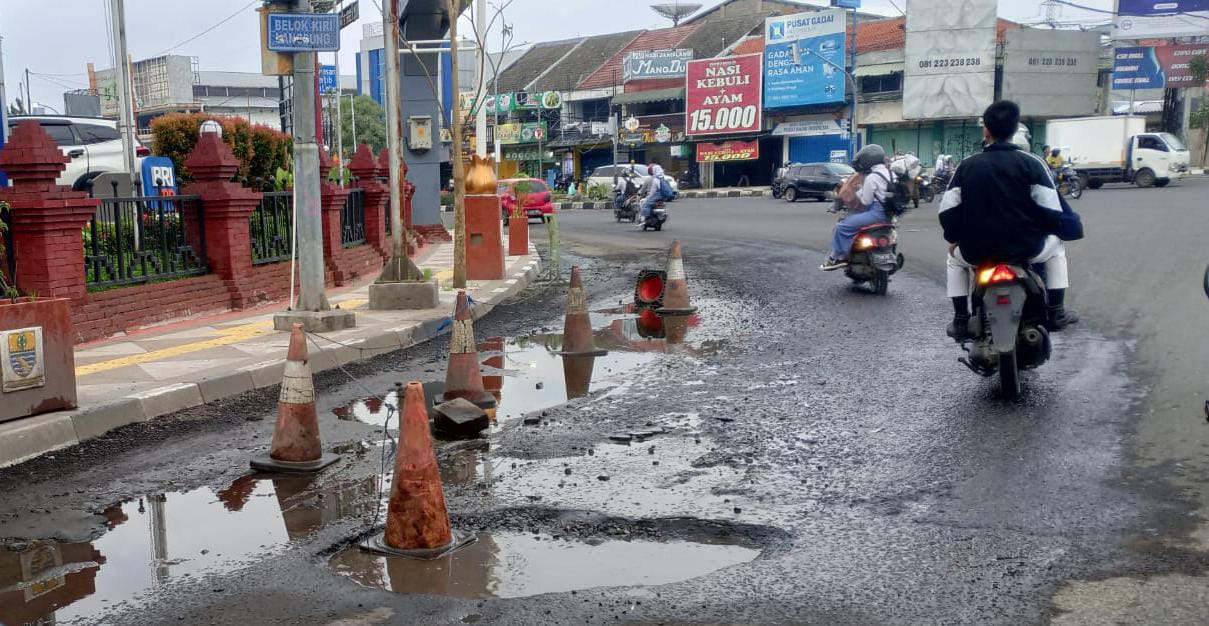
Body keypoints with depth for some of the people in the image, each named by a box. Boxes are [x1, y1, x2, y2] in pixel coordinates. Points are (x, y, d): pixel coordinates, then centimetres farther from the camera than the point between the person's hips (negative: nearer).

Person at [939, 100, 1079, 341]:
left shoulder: (967, 165, 2)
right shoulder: (1031, 162, -4)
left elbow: (947, 210, 1)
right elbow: (1051, 209, -7)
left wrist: (953, 239, 17)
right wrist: (1061, 229, 14)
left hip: (977, 250, 1)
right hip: (1026, 247, -1)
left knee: (955, 260, 34)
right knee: (1055, 247, 31)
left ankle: (961, 321, 24)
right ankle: (1056, 313, 27)